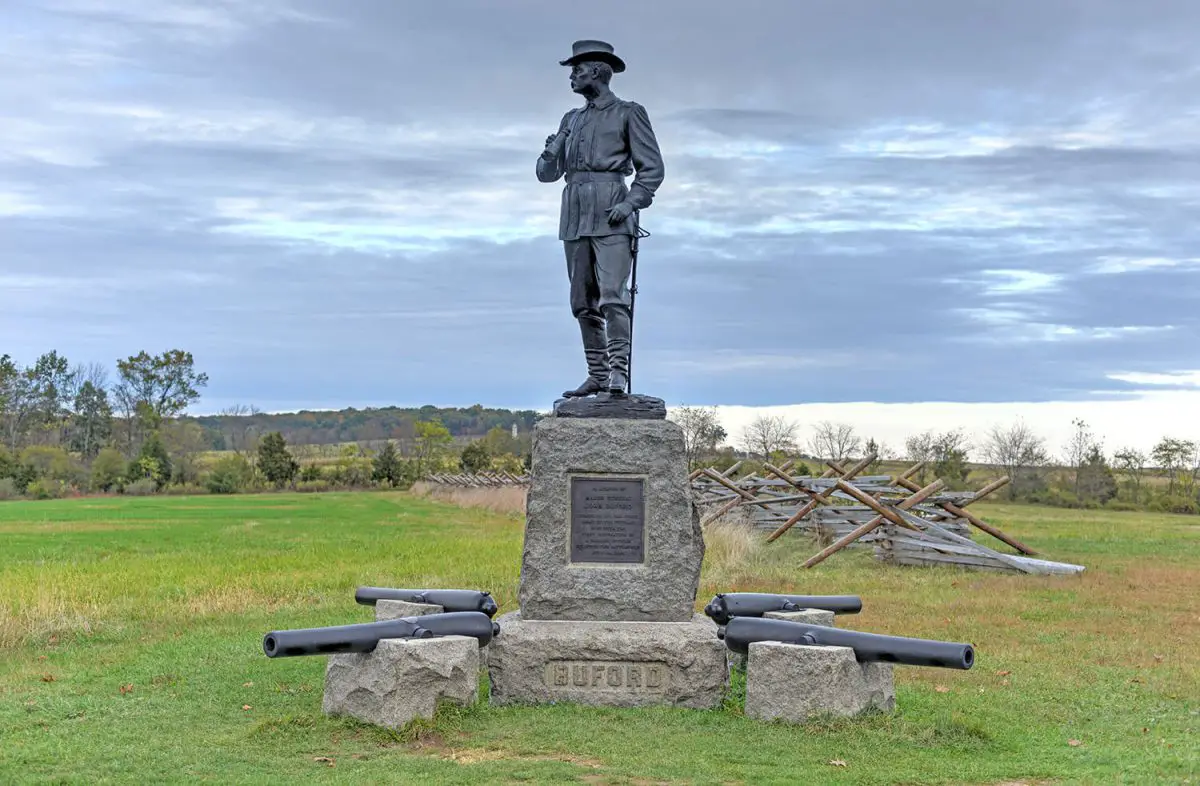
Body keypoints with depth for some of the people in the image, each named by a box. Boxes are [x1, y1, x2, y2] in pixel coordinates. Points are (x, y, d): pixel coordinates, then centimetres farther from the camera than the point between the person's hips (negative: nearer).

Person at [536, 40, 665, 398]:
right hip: (575, 215, 6)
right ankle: (596, 376, 9)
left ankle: (618, 374, -15)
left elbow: (652, 168, 0)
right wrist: (551, 153, -4)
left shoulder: (629, 113, 4)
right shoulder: (572, 119, 20)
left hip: (611, 215, -6)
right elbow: (547, 173, 18)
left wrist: (630, 203, -15)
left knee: (612, 295, -16)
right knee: (583, 301, 4)